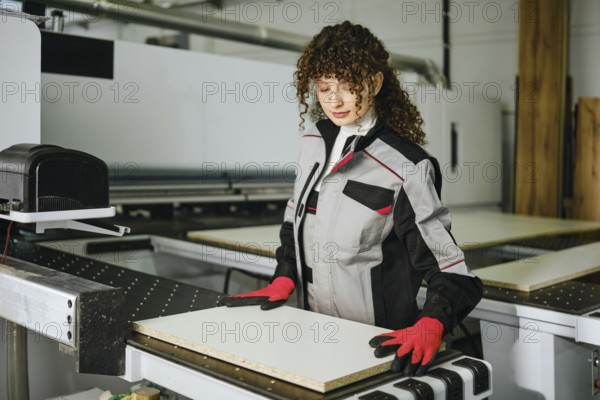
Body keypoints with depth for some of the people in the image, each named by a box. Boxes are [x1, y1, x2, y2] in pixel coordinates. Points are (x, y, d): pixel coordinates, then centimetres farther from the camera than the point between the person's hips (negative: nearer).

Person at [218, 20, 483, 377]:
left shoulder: (405, 167, -19)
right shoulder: (314, 143, 1)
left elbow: (447, 265, -19)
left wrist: (429, 326, -34)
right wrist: (283, 283, 5)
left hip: (378, 341, -6)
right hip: (315, 328, 6)